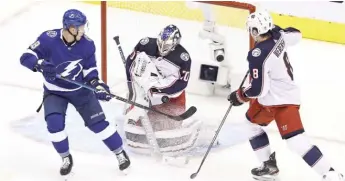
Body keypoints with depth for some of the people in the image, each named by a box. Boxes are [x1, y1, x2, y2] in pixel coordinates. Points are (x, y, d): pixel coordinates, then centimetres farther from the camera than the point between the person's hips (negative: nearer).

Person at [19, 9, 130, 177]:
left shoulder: (87, 44, -15)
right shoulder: (49, 39, -24)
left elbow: (90, 69, -2)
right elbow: (26, 57, -23)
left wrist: (97, 84, -19)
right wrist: (40, 65, -43)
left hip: (80, 89, 1)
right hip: (54, 91, -1)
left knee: (98, 122, -3)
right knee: (54, 123, -19)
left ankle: (120, 153, 17)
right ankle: (66, 158, 7)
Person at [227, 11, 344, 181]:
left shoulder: (258, 55, -28)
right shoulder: (278, 36, -5)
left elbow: (258, 89, -24)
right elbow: (296, 35, 19)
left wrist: (240, 96, -7)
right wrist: (275, 29, 25)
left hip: (282, 101, -10)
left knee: (295, 140, -14)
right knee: (251, 123, 22)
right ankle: (269, 166, 26)